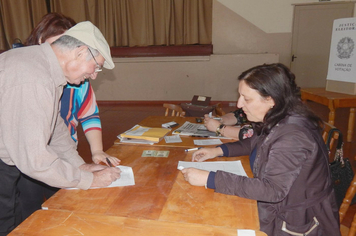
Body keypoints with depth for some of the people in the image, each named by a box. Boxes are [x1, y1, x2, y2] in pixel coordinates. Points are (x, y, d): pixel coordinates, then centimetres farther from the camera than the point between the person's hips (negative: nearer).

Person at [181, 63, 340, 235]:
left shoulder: (294, 137, -30)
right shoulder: (273, 121, -4)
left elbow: (272, 189, -34)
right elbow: (254, 143, 15)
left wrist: (210, 179, -33)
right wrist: (218, 150, 0)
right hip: (278, 207, 7)